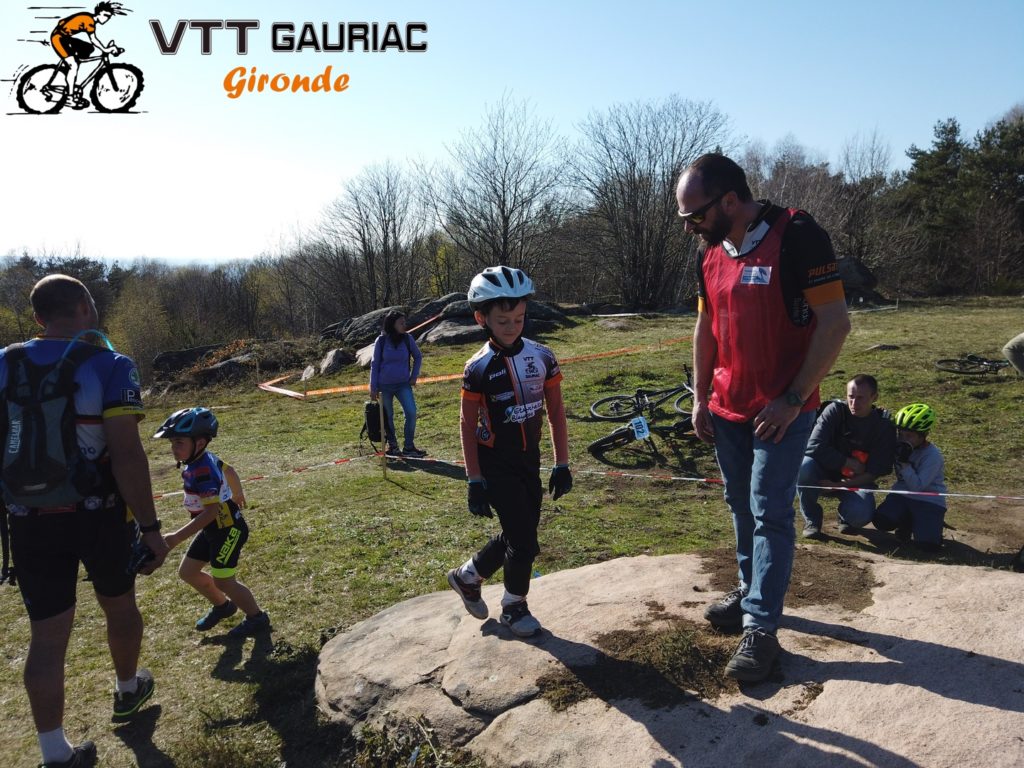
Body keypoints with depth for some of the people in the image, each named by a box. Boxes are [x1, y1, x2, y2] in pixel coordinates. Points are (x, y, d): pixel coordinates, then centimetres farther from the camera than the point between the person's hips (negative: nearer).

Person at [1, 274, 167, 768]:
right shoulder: (110, 366, -14)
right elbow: (127, 455, -21)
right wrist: (150, 527, -16)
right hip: (100, 516, -3)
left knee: (47, 635, 9)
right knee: (118, 605, 21)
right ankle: (128, 692, 44)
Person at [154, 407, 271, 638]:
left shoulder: (203, 471, -28)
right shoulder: (204, 459, 0)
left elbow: (211, 511, -33)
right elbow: (229, 471, 19)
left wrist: (177, 537, -34)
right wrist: (237, 495, 38)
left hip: (228, 529, -10)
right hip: (214, 529, 10)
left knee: (223, 581, -1)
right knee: (187, 571, 16)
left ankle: (257, 618, 18)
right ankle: (222, 605, 36)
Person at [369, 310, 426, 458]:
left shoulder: (408, 338, -3)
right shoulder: (381, 341, -7)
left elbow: (418, 357, 12)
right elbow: (375, 364, -1)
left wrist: (414, 376, 5)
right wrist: (373, 387, -2)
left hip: (404, 385, 1)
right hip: (385, 385, -1)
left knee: (411, 413, -13)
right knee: (387, 417, 9)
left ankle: (408, 447, -1)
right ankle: (392, 445, 27)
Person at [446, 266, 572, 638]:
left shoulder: (542, 356, -3)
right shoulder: (479, 367, -13)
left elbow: (555, 411, 3)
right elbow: (468, 425, -8)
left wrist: (562, 464, 1)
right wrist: (475, 482, -11)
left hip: (529, 461, 5)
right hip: (495, 466, -5)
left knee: (518, 536, 13)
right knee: (524, 540, -4)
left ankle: (466, 575, 37)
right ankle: (514, 607, 22)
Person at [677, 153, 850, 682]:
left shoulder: (797, 236, -16)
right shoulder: (712, 254, 5)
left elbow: (834, 323, -18)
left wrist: (792, 400, -19)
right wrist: (701, 398, 9)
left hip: (781, 410, -6)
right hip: (727, 409, 7)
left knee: (769, 513, -3)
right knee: (741, 506, 15)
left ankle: (760, 628, 6)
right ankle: (752, 592, 32)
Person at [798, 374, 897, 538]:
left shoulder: (884, 426, -9)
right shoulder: (835, 411, -11)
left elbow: (874, 473, -12)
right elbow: (814, 447, -20)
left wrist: (839, 486, -23)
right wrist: (849, 463, -18)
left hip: (856, 481, 0)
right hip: (826, 472, 0)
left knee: (861, 514, -32)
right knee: (804, 465, -34)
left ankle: (846, 517, 10)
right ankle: (812, 520, -9)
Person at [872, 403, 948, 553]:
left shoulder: (932, 455, -18)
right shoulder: (899, 445, 0)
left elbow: (917, 486, -23)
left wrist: (904, 462, -33)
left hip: (929, 501, -4)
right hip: (902, 494, 5)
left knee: (928, 544, -21)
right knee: (881, 521, -23)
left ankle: (932, 523, 16)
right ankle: (907, 521, 11)